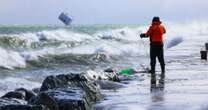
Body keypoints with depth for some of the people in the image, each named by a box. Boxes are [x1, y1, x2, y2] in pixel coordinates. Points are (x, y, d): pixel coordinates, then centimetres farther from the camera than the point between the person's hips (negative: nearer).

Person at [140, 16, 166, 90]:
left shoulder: (152, 27, -8)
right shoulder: (162, 27, 6)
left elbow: (147, 34, -13)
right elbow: (164, 32, 28)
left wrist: (142, 35, 6)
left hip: (153, 44, -4)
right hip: (160, 44, 4)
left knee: (153, 60, -1)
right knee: (161, 60, 12)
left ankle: (153, 74, -4)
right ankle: (163, 73, 15)